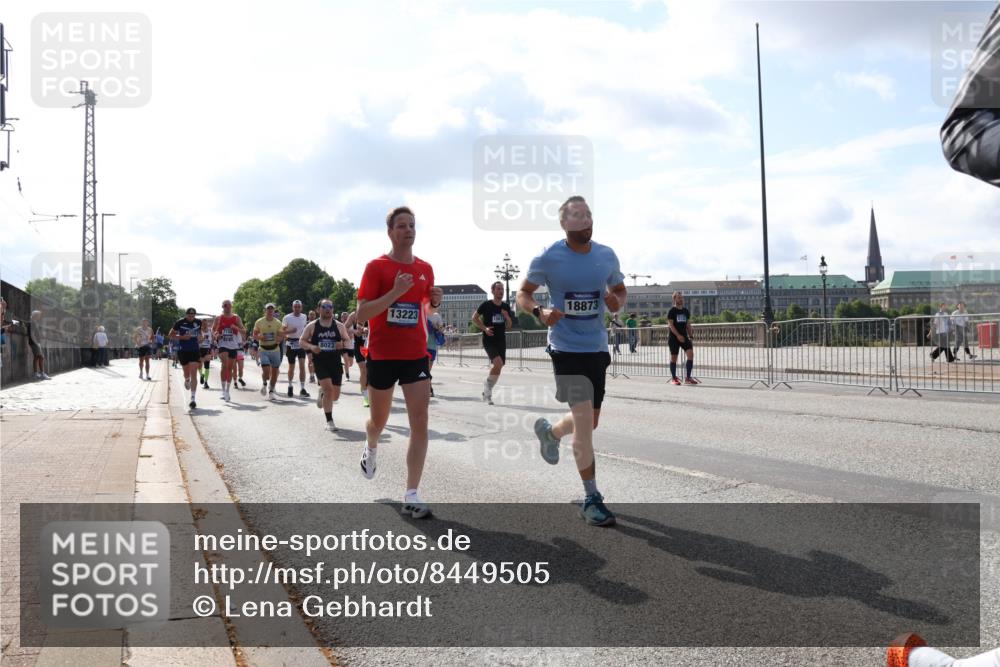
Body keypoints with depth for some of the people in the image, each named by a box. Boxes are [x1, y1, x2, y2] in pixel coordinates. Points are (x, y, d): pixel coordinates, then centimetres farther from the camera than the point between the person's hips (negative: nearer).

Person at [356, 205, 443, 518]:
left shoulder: (425, 268, 6)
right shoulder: (376, 267, -7)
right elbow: (362, 314, -13)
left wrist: (436, 301, -2)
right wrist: (395, 292, -25)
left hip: (416, 355, 3)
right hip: (382, 355, -3)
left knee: (420, 422, -9)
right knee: (379, 420, 15)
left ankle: (411, 496, -5)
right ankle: (371, 448, 53)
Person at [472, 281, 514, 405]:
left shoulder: (506, 306, 7)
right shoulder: (486, 305, -6)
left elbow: (509, 326, 12)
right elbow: (474, 318, 2)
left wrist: (507, 317, -8)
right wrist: (484, 328, -10)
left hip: (501, 341, 5)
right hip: (489, 340, -5)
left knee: (497, 368, 7)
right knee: (498, 363, -24)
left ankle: (487, 393, 23)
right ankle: (487, 383, -1)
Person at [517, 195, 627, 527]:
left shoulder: (607, 256, 3)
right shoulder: (549, 258, -9)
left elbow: (620, 289, 17)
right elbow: (523, 293, 2)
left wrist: (617, 301, -7)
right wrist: (539, 312, -19)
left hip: (597, 348, 5)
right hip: (567, 348, -5)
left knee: (589, 423, 14)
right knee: (584, 422, -11)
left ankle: (548, 430, 48)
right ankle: (591, 499, 1)